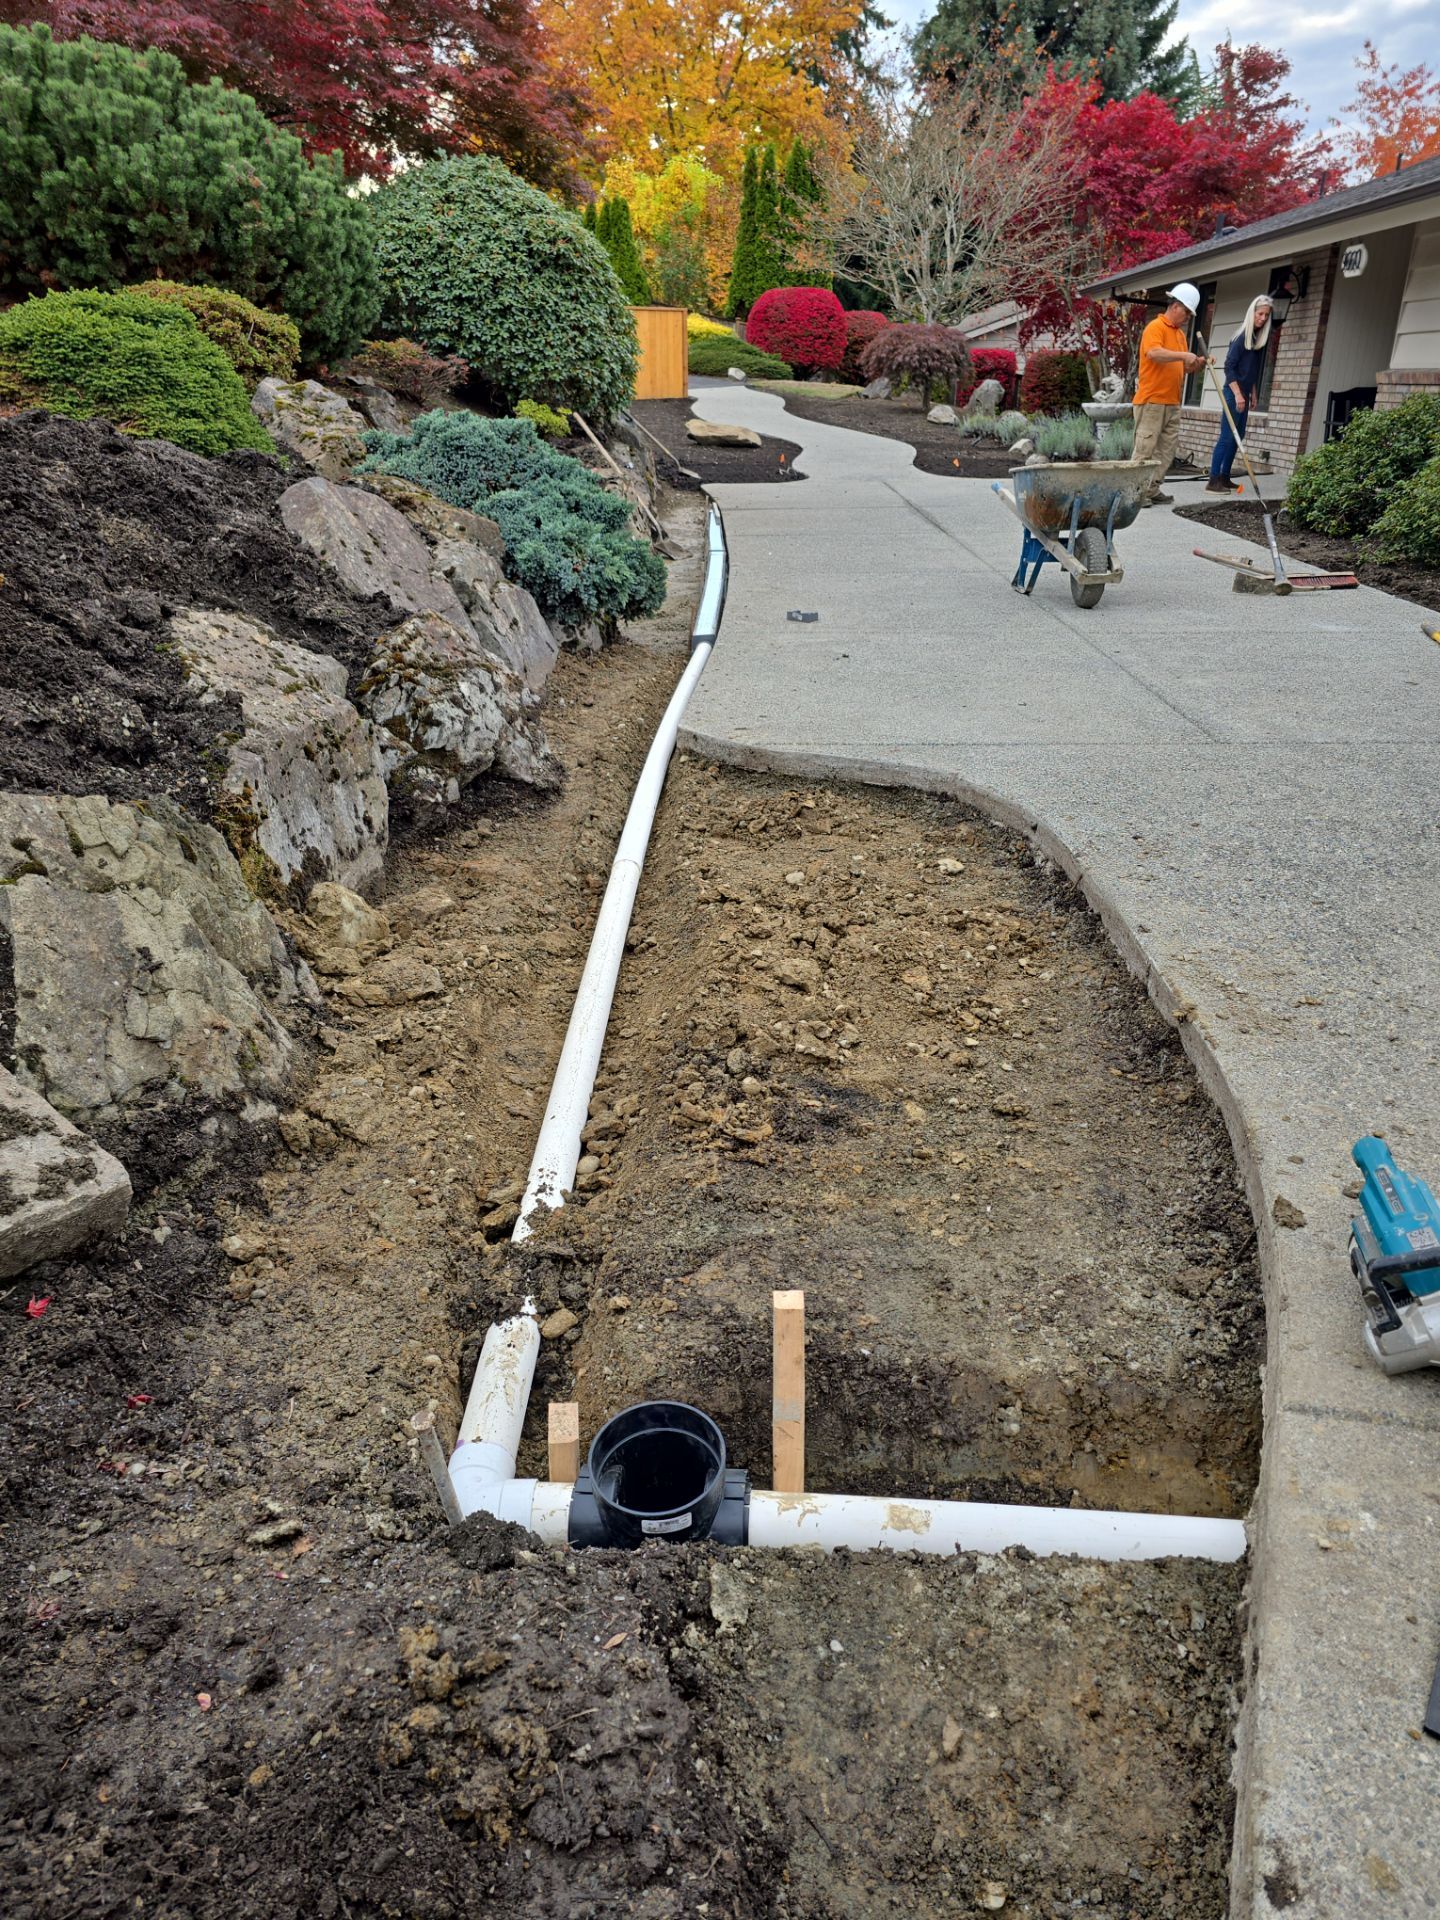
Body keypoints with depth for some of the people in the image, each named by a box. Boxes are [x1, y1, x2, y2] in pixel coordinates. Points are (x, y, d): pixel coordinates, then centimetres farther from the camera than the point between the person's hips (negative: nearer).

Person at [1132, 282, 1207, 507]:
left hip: (1172, 402, 9)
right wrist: (1184, 355, -26)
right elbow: (1154, 353, -25)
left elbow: (1180, 368, 23)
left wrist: (1196, 363, 4)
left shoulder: (1181, 333, 21)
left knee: (1167, 449, 6)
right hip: (1152, 400, -9)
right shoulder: (1156, 327, -6)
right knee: (1145, 448, -7)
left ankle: (1152, 490, 10)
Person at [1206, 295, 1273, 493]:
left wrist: (1253, 393, 16)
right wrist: (1237, 394, -21)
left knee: (1237, 437, 8)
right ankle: (1213, 481, -12)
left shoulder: (1260, 337, 12)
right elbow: (1229, 366, -15)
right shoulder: (1242, 335, -10)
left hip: (1244, 393, 8)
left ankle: (1224, 478, 12)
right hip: (1233, 392, -8)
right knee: (1227, 436, -11)